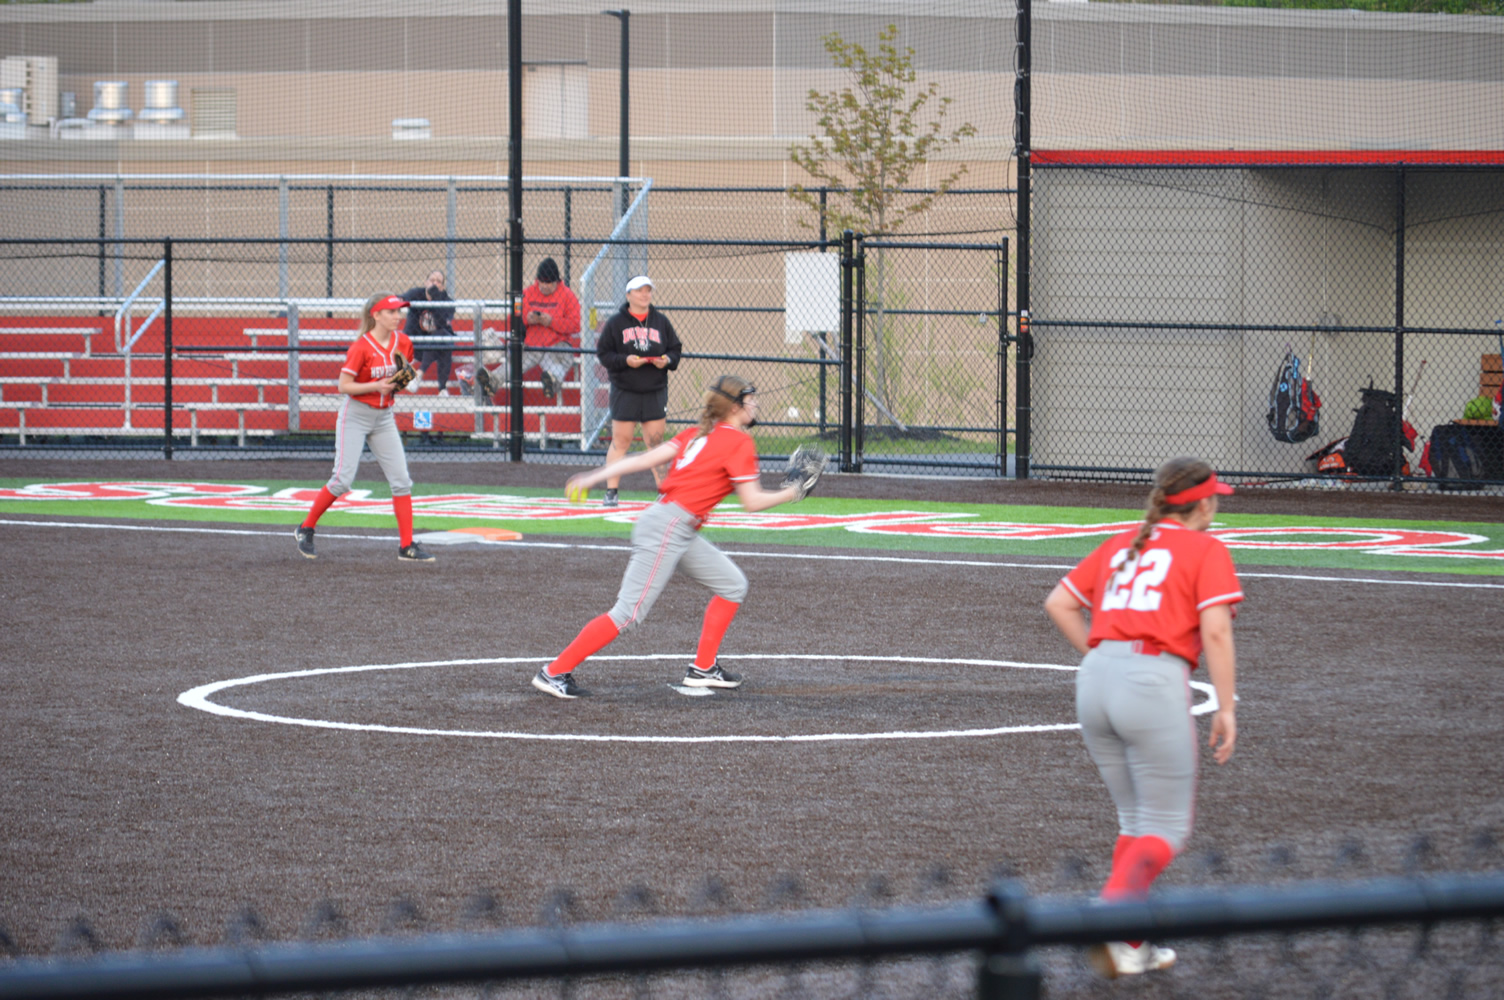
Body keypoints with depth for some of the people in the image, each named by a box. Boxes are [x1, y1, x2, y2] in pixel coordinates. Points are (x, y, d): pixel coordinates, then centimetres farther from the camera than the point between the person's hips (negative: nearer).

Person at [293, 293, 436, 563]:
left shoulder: (403, 343, 1)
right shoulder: (362, 347, -17)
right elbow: (344, 386, -16)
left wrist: (409, 383, -6)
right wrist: (377, 386, -26)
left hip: (384, 418, 6)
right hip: (355, 416, -6)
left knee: (401, 480, -1)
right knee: (342, 480, -9)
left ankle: (406, 546, 2)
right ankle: (305, 529, 10)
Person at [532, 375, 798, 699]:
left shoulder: (699, 434, 16)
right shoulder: (739, 443, -8)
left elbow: (646, 459, 7)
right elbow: (752, 502, -11)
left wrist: (594, 477, 4)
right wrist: (789, 495, 5)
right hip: (667, 529, -10)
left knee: (733, 585, 15)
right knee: (629, 614, -10)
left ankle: (703, 669, 18)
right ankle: (555, 672, -7)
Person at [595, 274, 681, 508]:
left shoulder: (661, 322, 9)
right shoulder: (615, 323, 0)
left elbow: (676, 349, 13)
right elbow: (603, 353, -2)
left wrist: (667, 360, -9)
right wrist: (625, 360, -17)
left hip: (655, 392, 2)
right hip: (625, 392, -2)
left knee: (655, 441, 4)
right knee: (620, 441, -2)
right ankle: (611, 491, 3)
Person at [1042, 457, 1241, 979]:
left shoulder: (1121, 544, 20)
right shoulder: (1207, 550, 3)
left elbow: (1058, 604, 18)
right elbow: (1215, 631, -9)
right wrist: (1225, 709, -8)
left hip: (1094, 680, 6)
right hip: (1155, 681, -6)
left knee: (1135, 819, 18)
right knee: (1165, 829, 0)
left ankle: (1131, 948, 15)